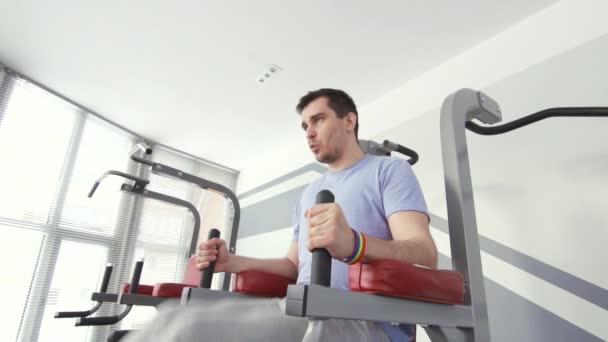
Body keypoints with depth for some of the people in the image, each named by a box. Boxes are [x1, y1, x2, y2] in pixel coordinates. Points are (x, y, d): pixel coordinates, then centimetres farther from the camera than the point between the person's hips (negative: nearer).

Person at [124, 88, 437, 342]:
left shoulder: (389, 169, 4)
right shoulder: (309, 194, 27)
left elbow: (424, 256, -10)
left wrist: (353, 244, -31)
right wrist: (233, 262, 10)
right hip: (304, 314, 7)